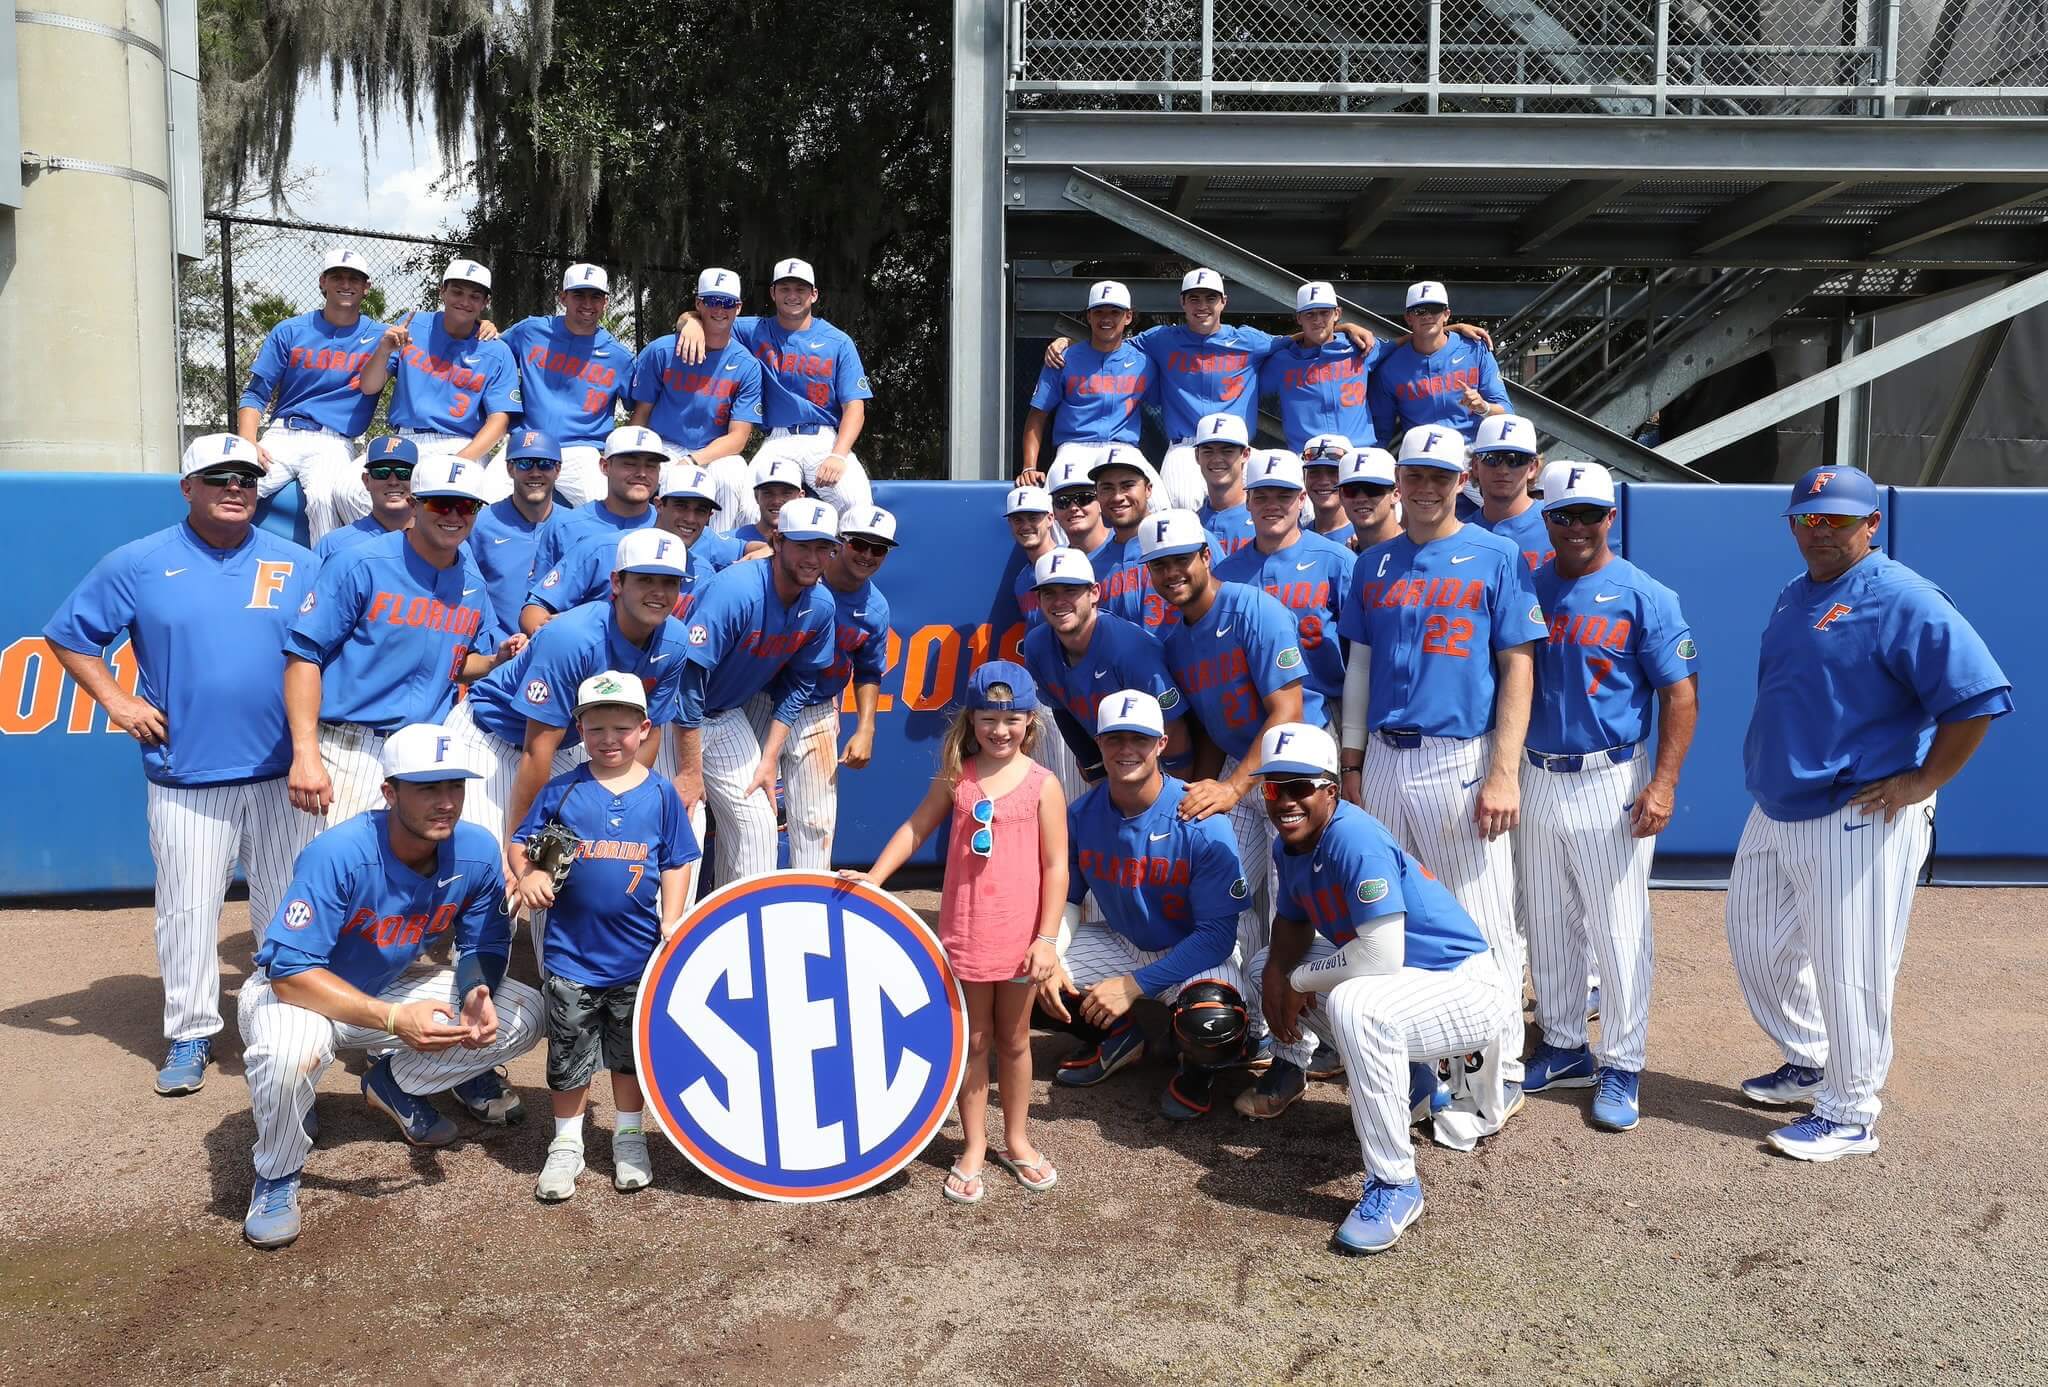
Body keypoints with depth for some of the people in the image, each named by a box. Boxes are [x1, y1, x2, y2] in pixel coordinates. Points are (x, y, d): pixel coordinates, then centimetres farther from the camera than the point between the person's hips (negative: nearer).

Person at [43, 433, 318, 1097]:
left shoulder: (296, 565, 5)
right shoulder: (140, 564, 1)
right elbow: (68, 634, 8)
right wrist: (117, 701, -2)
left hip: (280, 775, 1)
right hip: (185, 780, -1)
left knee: (286, 909, 9)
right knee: (187, 913, 5)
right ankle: (190, 1035, 19)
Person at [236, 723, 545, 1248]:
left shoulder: (476, 851, -18)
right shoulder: (338, 855, -33)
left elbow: (483, 946, -4)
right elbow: (288, 970, -35)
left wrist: (476, 994, -28)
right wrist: (393, 1019, -43)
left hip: (391, 989, 5)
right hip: (298, 990, -5)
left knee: (523, 1014, -8)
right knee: (290, 1052, -39)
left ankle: (396, 1084, 14)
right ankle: (277, 1175, -6)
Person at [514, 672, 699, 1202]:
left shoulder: (660, 793, -1)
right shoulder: (561, 790, -4)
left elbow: (677, 863, 3)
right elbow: (523, 842, 2)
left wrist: (672, 921, -6)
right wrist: (528, 875, -18)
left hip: (639, 954, 1)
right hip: (571, 953, -1)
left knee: (632, 1050, 16)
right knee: (568, 1054, 10)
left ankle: (629, 1138, 33)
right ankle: (566, 1145, 28)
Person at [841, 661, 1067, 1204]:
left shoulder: (1042, 785, -7)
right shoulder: (956, 778, 0)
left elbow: (1056, 867, -7)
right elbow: (915, 828, 9)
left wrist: (1047, 938, -10)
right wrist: (875, 875, -3)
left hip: (1020, 937, -1)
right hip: (964, 934, 1)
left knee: (1014, 1040, 15)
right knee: (972, 1042, 11)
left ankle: (1016, 1139, 33)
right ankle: (973, 1147, 25)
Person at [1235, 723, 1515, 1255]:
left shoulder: (1355, 839, -26)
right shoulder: (1288, 845, 1)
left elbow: (1381, 956, -33)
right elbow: (1292, 922, 14)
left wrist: (1300, 981, -18)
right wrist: (1278, 971, -8)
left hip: (1469, 991, -9)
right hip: (1400, 982, 9)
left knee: (1353, 1004, -39)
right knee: (1265, 968, 13)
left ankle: (1395, 1184, -24)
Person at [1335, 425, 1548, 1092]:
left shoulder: (1497, 557, -1)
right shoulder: (1374, 564, 13)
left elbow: (1518, 668, -5)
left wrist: (1504, 774, -12)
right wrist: (1351, 764, 10)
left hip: (1461, 761, -5)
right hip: (1384, 762, 5)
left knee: (1483, 925, -2)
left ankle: (1501, 1070, 10)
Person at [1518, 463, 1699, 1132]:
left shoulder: (1644, 596, -5)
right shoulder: (1526, 588, 7)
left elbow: (1680, 693, -8)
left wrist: (1663, 783, -16)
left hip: (1611, 783, -4)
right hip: (1536, 781, 5)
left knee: (1619, 931, 1)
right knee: (1547, 927, 14)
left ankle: (1622, 1065, 15)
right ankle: (1564, 1049, 29)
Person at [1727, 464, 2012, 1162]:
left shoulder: (1902, 600, -15)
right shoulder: (1793, 598, 12)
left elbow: (1977, 696, -21)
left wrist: (1922, 782, -19)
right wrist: (1769, 768, 15)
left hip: (1860, 820, -9)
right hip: (1775, 813, 9)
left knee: (1847, 969, -1)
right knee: (1758, 947, 18)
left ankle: (1849, 1115, 14)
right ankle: (1808, 1065, 38)